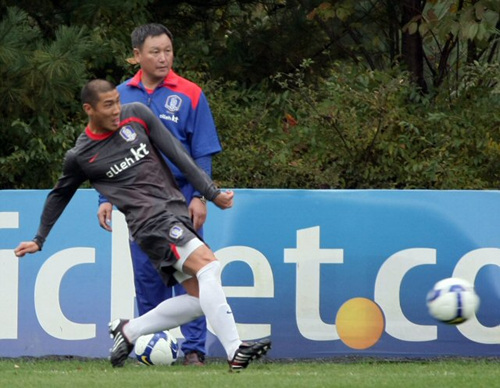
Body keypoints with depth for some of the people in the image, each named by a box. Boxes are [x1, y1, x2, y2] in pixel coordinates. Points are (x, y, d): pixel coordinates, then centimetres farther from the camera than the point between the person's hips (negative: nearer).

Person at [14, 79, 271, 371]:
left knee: (199, 297, -2)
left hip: (176, 211, 6)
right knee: (208, 264, -26)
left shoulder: (136, 115, 7)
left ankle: (128, 331, 14)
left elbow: (177, 154, 8)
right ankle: (236, 352, -34)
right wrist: (39, 240, 27)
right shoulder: (80, 156, 1)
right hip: (151, 220, -6)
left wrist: (212, 192, 3)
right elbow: (59, 195, 18)